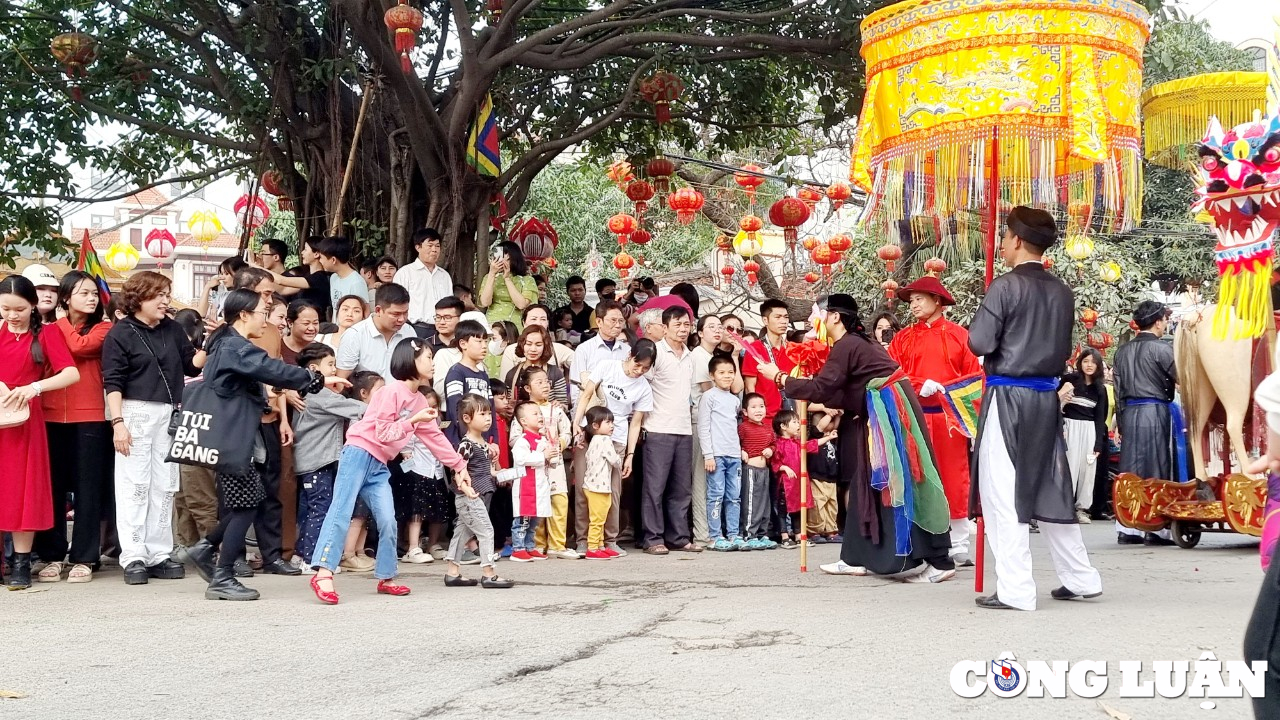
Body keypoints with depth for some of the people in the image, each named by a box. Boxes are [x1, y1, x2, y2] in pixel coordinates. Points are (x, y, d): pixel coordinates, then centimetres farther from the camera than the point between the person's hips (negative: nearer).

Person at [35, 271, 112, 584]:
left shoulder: (103, 328, 3)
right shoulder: (49, 330, 11)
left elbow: (80, 346, -15)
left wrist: (63, 323, -1)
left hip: (89, 418, -3)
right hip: (52, 417, 3)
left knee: (87, 489, 0)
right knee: (52, 487, 6)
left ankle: (84, 558, 6)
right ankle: (52, 556, 15)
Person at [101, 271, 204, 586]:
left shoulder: (172, 329, 10)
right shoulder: (120, 334, -4)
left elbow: (192, 365, 13)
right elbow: (112, 382, -7)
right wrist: (118, 422, -15)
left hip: (169, 415, 5)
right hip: (135, 412, -5)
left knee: (165, 485, 7)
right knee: (134, 485, -3)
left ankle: (159, 554, 13)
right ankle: (133, 557, 2)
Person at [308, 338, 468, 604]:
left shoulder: (420, 401, 12)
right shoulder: (392, 391, -12)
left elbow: (435, 437, 17)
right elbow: (383, 433, -16)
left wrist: (460, 465, 17)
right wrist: (413, 421, -19)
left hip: (380, 465, 8)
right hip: (359, 453, -8)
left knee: (388, 520, 1)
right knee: (341, 512, -14)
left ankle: (386, 578, 11)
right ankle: (323, 573, -18)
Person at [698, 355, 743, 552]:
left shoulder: (735, 400, 18)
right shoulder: (708, 396, -1)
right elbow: (703, 427, -6)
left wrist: (739, 450, 14)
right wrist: (708, 455, -12)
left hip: (734, 454, 6)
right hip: (716, 454, -6)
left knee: (734, 497, 5)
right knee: (716, 496, -6)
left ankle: (733, 535, 10)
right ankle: (714, 537, -2)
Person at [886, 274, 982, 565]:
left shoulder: (959, 335, 5)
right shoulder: (902, 338, 10)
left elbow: (974, 379, 1)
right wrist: (920, 385, -16)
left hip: (951, 416, -2)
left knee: (954, 480, 1)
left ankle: (958, 546, 9)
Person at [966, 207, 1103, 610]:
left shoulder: (1006, 286, -11)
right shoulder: (1061, 292, 9)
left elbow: (980, 343, -14)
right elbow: (1065, 350, 16)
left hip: (1008, 396, -7)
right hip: (1046, 397, 7)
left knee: (1002, 493, -2)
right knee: (1050, 489, 16)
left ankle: (1015, 591, -2)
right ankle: (1080, 579, 23)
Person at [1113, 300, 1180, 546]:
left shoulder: (1122, 350, 11)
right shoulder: (1162, 348, -8)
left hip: (1129, 413, 6)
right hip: (1156, 412, -6)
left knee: (1129, 470, 6)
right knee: (1157, 470, 0)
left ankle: (1126, 529, 7)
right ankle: (1156, 529, 1)